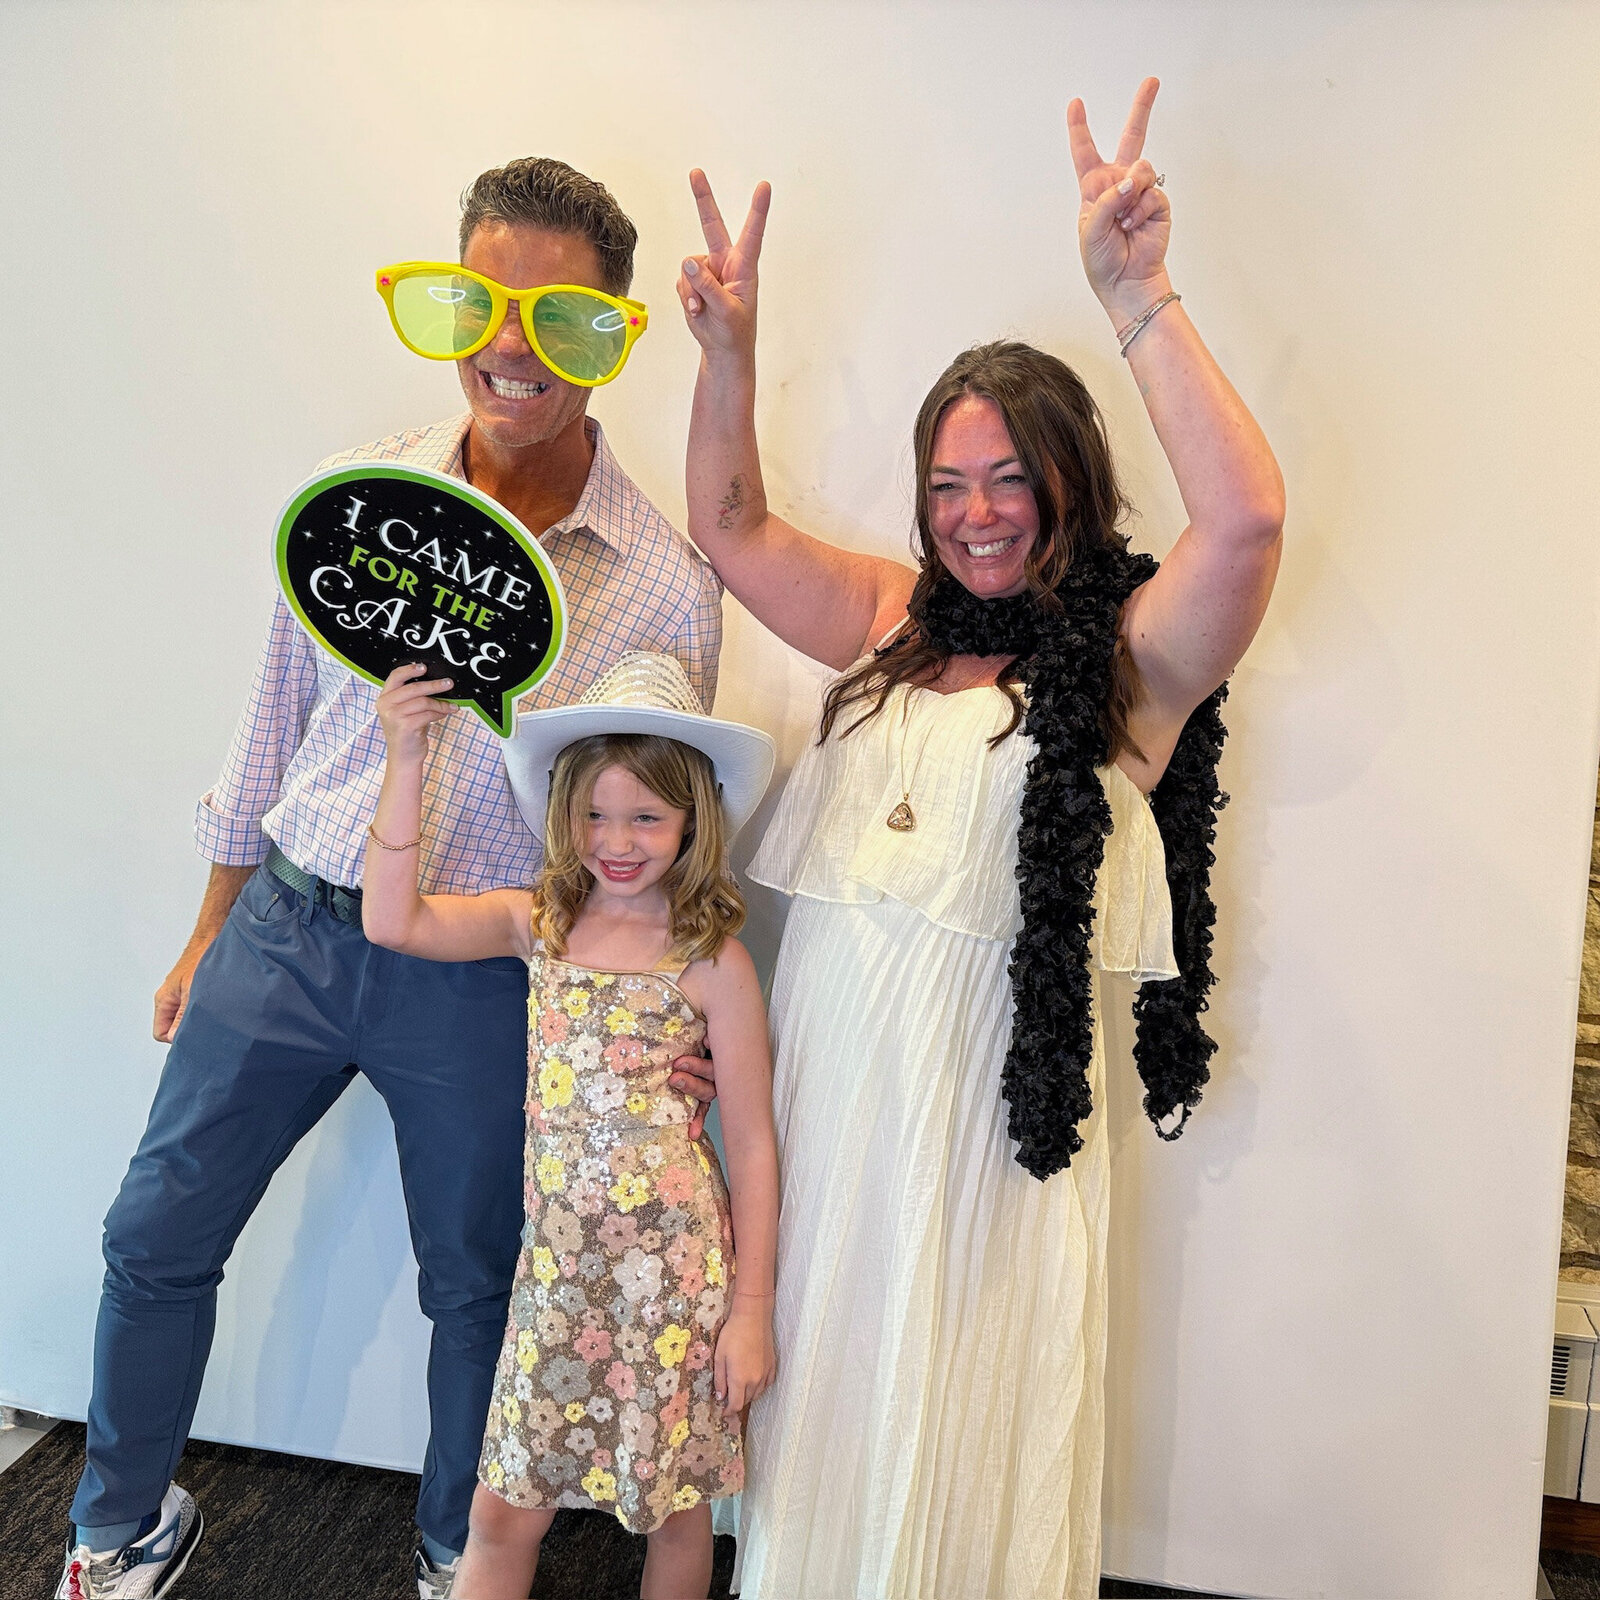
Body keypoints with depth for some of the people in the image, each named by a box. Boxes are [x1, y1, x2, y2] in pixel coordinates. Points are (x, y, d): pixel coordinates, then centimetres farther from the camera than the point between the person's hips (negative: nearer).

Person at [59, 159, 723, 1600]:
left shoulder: (667, 584, -12)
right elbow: (276, 720, 6)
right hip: (285, 929, 3)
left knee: (475, 1284, 16)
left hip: (481, 981, -2)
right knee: (158, 1238, 15)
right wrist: (214, 929, 12)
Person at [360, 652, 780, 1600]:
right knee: (503, 1510, 11)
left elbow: (753, 1143, -6)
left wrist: (752, 1307, -6)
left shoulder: (713, 960, -9)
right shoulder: (537, 923, 1)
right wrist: (407, 761, -15)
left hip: (673, 1268, -3)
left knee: (676, 1505, 15)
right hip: (559, 1263, 3)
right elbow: (392, 920, -11)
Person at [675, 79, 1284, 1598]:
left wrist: (1136, 298, -24)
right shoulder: (894, 621, 10)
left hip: (988, 1100, -4)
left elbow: (1245, 520, -24)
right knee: (815, 1397, 18)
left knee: (953, 1426, 11)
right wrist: (730, 348, 0)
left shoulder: (1132, 655, -5)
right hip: (820, 1083, 5)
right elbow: (732, 526, 13)